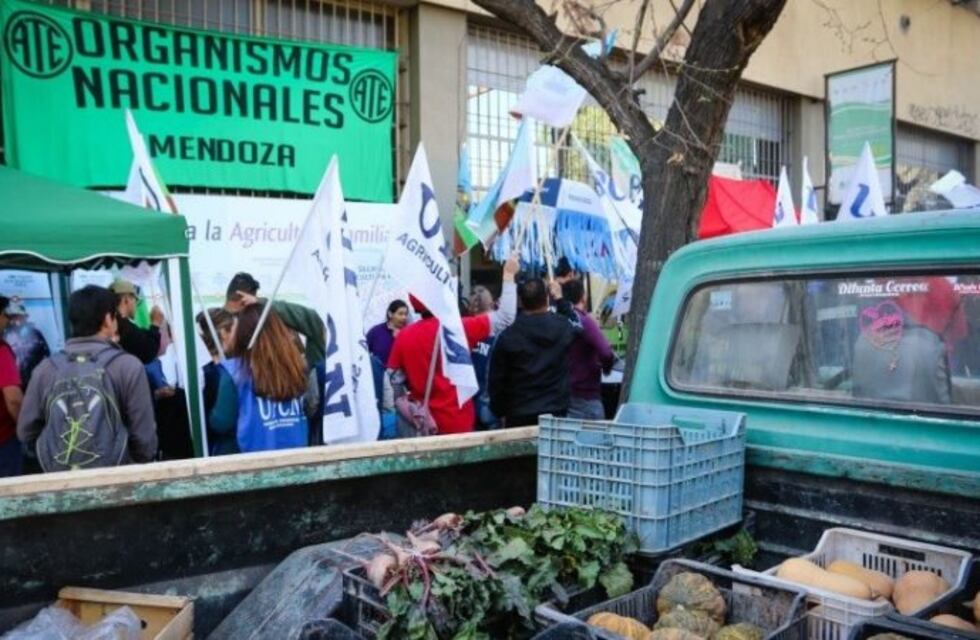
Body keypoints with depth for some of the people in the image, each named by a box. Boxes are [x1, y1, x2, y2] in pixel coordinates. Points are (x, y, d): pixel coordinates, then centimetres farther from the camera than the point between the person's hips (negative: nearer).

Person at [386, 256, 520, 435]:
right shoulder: (458, 329, -14)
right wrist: (509, 275, -1)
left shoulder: (404, 336, -4)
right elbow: (505, 317, -9)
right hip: (458, 422, -3)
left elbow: (394, 378, 2)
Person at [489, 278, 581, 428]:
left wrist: (500, 412, 9)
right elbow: (576, 323, 22)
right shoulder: (563, 327, -6)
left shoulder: (507, 337, -11)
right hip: (556, 413, 2)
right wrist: (559, 299, 29)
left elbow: (497, 379, -3)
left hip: (519, 417, -1)